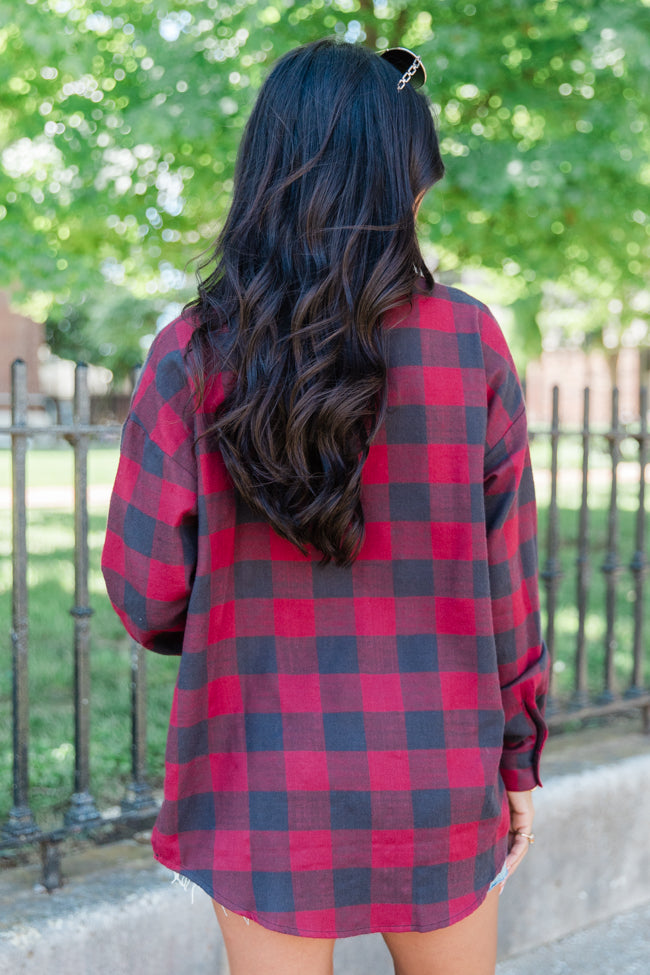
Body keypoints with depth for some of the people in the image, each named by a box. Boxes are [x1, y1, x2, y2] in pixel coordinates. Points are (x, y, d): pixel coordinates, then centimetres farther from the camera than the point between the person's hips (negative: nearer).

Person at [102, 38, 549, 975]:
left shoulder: (190, 356, -8)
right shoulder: (470, 342, -8)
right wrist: (517, 756, 8)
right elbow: (505, 575, -4)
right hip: (434, 777, 1)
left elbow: (147, 593, -6)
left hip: (263, 787, 0)